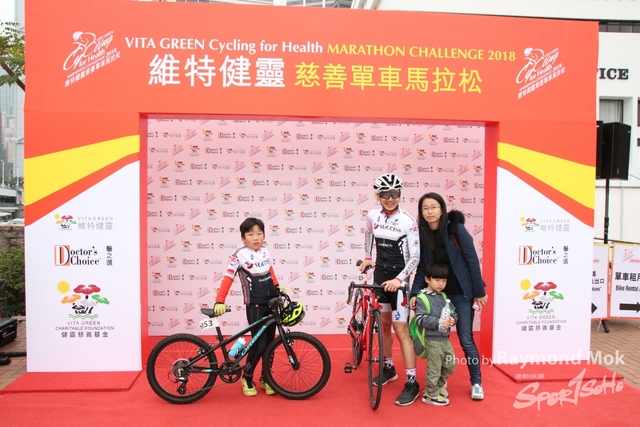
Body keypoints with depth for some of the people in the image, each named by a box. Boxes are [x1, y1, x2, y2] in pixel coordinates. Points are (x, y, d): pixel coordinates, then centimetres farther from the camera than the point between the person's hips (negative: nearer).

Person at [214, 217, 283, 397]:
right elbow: (228, 278, -17)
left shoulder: (265, 250, 4)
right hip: (255, 306, -6)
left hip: (272, 302, 6)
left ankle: (265, 379, 27)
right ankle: (247, 378, 18)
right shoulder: (239, 255, -13)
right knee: (259, 344, -6)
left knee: (270, 343, 11)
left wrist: (277, 287, 18)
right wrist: (220, 301, -24)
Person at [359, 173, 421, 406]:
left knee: (401, 330, -6)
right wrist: (367, 257, 17)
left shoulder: (408, 221, -16)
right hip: (380, 274, 5)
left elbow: (415, 256, -15)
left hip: (398, 278, -5)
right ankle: (388, 368, 34)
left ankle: (411, 383, 2)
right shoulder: (372, 216, -2)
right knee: (384, 324, 16)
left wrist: (399, 279, -24)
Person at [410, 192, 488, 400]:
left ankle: (476, 383, 19)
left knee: (466, 339, 2)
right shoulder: (422, 234, -3)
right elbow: (422, 268, 0)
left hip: (461, 293, -3)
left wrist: (479, 291, -10)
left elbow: (472, 261, -11)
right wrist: (415, 293, -11)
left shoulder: (456, 229, -14)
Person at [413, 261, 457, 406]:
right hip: (432, 340, -7)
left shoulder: (444, 296, 9)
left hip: (445, 339, 8)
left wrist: (452, 319, -10)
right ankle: (431, 395, 20)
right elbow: (420, 318, -20)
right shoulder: (422, 298, -13)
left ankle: (439, 385, 39)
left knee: (450, 365, 16)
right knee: (434, 368, 2)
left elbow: (453, 312, 13)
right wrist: (439, 322, -27)